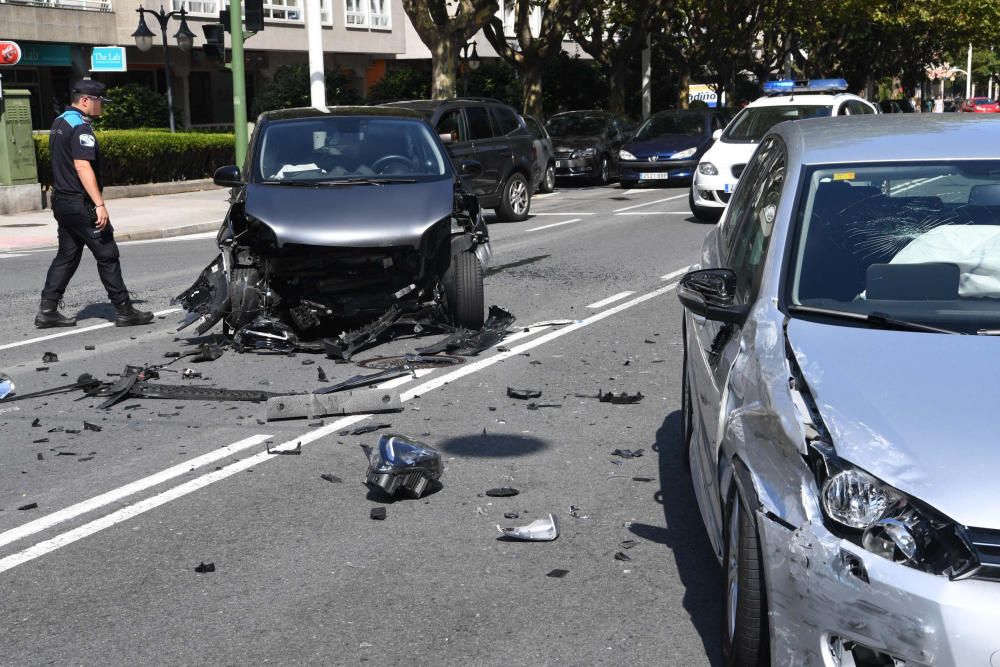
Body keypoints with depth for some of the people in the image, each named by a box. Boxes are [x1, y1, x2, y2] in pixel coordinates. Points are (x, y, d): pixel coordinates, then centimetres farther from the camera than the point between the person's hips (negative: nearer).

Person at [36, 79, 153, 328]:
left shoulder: (59, 123, 16)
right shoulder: (80, 127, -16)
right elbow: (82, 167, -25)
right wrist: (100, 205, -27)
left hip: (62, 202, 10)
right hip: (81, 204, -10)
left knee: (66, 256, 12)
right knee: (107, 256, -3)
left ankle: (47, 310, 10)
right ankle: (124, 311, 1)